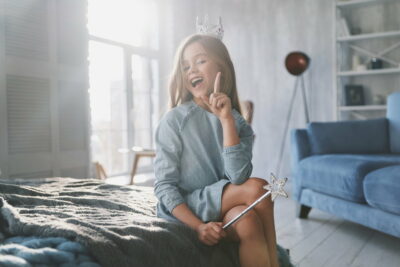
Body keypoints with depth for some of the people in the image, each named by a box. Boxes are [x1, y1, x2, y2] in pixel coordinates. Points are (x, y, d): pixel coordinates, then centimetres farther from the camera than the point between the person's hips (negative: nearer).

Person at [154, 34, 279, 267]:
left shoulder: (239, 124, 1)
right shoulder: (174, 121, -9)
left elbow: (237, 178, -15)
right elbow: (164, 186, -10)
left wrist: (227, 120, -18)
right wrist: (198, 226, -23)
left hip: (224, 208, 3)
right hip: (184, 210, -3)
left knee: (248, 221, -30)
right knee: (257, 188, -24)